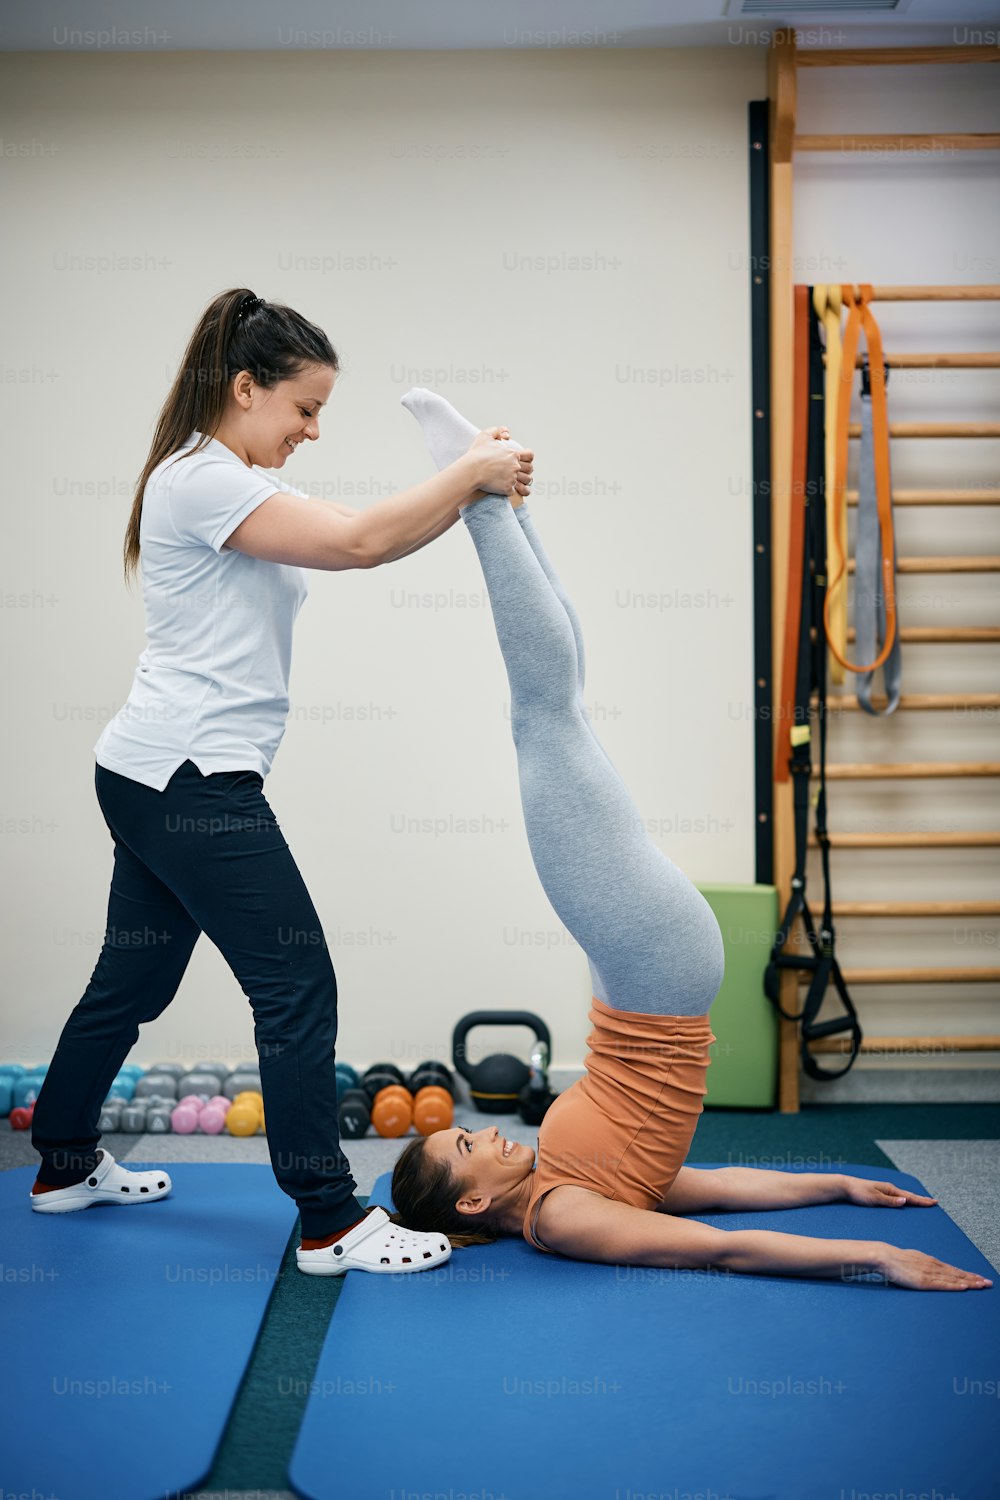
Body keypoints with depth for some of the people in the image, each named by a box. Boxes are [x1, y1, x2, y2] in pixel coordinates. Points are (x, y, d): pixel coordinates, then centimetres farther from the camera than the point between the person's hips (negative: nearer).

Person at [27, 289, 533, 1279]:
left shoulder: (230, 483, 20)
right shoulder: (201, 480, -15)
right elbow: (357, 542, -22)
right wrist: (470, 473, -15)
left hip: (159, 782, 11)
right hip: (191, 781, -11)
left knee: (133, 977, 20)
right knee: (297, 987, -7)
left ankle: (65, 1166, 36)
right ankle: (331, 1224, 0)